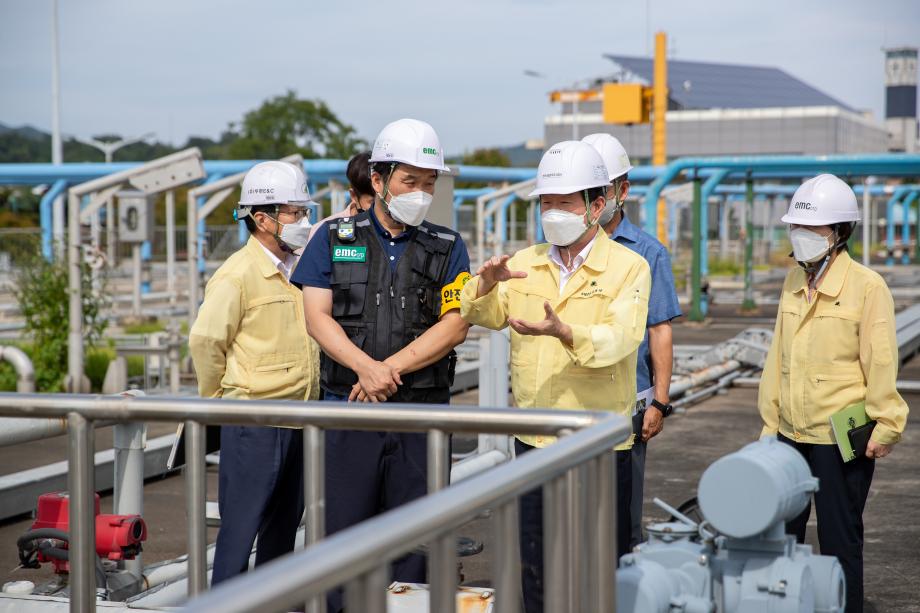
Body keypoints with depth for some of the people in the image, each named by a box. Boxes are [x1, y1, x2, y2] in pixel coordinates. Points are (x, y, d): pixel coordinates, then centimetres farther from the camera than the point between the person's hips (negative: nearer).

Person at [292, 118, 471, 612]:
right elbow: (317, 317, -1)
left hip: (424, 410, 1)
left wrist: (389, 369, -12)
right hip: (347, 408, 0)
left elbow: (454, 327, -2)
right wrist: (367, 367, -16)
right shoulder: (334, 238, 7)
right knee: (341, 529, 1)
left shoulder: (447, 248, 8)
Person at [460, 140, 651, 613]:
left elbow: (619, 338, -19)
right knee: (535, 572, 12)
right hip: (533, 440, 4)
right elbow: (485, 316, -1)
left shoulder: (628, 267, -4)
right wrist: (487, 284, -23)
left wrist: (564, 331, -38)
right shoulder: (523, 264, 11)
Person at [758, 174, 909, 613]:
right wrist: (770, 422, 14)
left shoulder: (867, 287, -10)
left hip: (842, 439, -6)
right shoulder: (794, 281, 9)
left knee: (839, 542, 3)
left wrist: (885, 428, -10)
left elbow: (881, 363, -10)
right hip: (791, 434, 6)